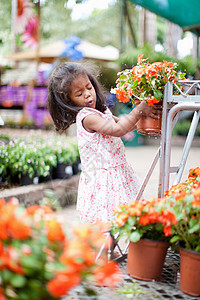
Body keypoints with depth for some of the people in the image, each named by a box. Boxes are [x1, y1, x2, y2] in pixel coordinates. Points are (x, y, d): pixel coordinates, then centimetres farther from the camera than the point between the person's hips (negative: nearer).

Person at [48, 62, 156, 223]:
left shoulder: (101, 111, 12)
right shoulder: (86, 117, -17)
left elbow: (121, 124, 28)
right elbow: (117, 130, -26)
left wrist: (141, 118, 14)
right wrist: (139, 111, -20)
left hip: (117, 173, 9)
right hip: (103, 182, -9)